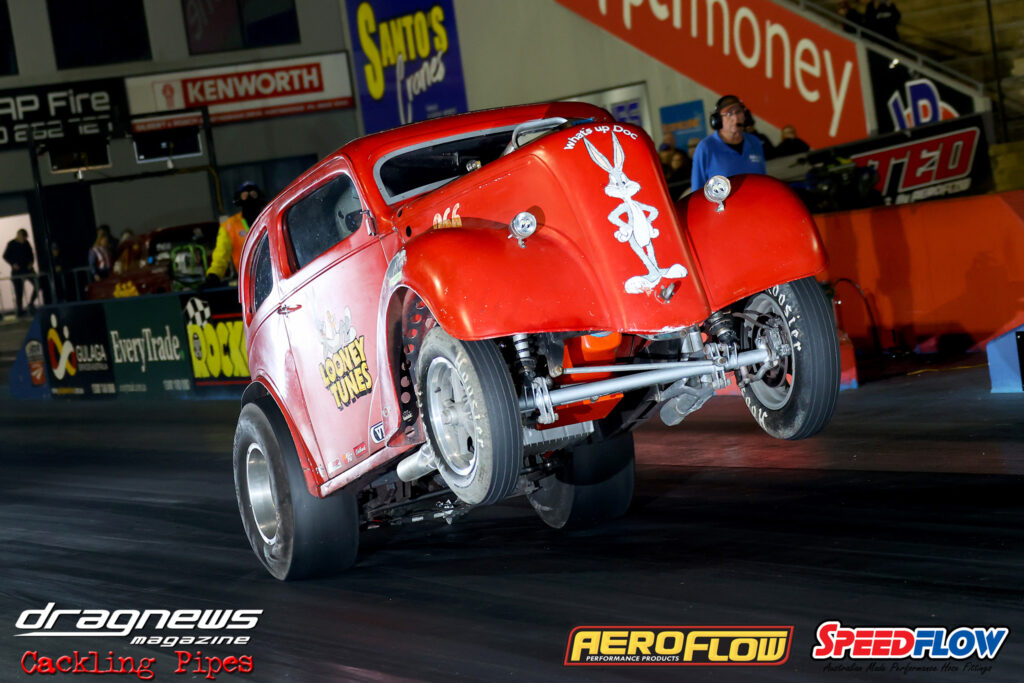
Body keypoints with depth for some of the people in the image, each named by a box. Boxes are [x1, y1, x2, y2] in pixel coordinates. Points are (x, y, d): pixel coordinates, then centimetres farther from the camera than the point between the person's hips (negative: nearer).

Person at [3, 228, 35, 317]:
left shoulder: (26, 243, 8)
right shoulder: (11, 244, -5)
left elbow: (31, 254, 17)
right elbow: (5, 256, -3)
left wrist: (31, 262, -2)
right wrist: (13, 264, -16)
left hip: (28, 269, 4)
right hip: (17, 270, -4)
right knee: (19, 291, -1)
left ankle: (31, 304, 5)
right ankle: (20, 310, 6)